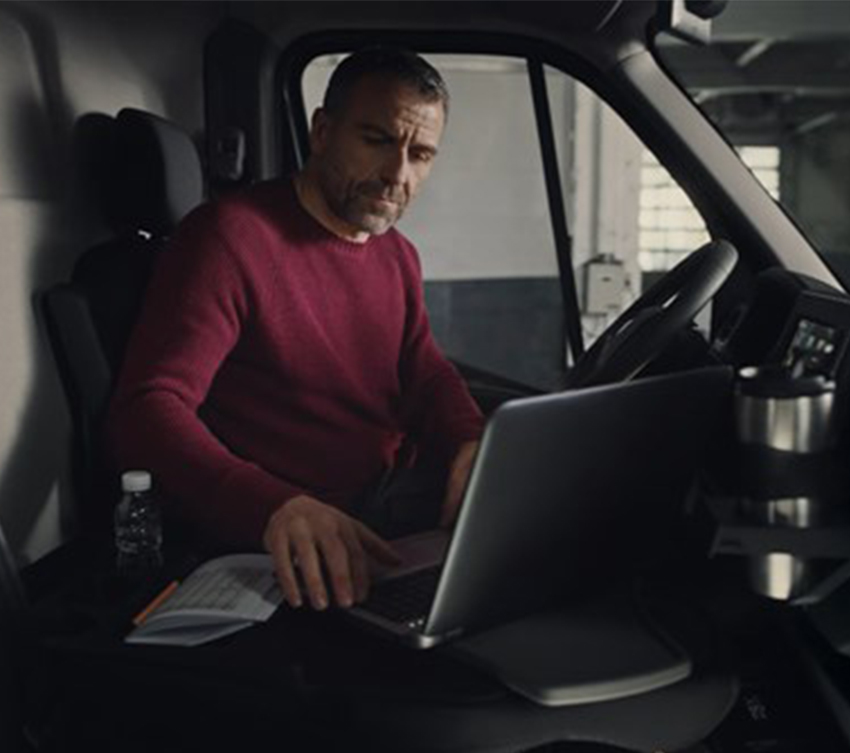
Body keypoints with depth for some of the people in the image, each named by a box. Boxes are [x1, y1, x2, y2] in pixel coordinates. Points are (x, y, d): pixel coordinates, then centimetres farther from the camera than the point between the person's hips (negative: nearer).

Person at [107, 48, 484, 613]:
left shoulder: (398, 256, 17)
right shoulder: (232, 234, -12)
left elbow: (428, 376, 15)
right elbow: (147, 410, -21)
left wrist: (472, 443, -11)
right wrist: (276, 507, -40)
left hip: (390, 532, 8)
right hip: (293, 566, -8)